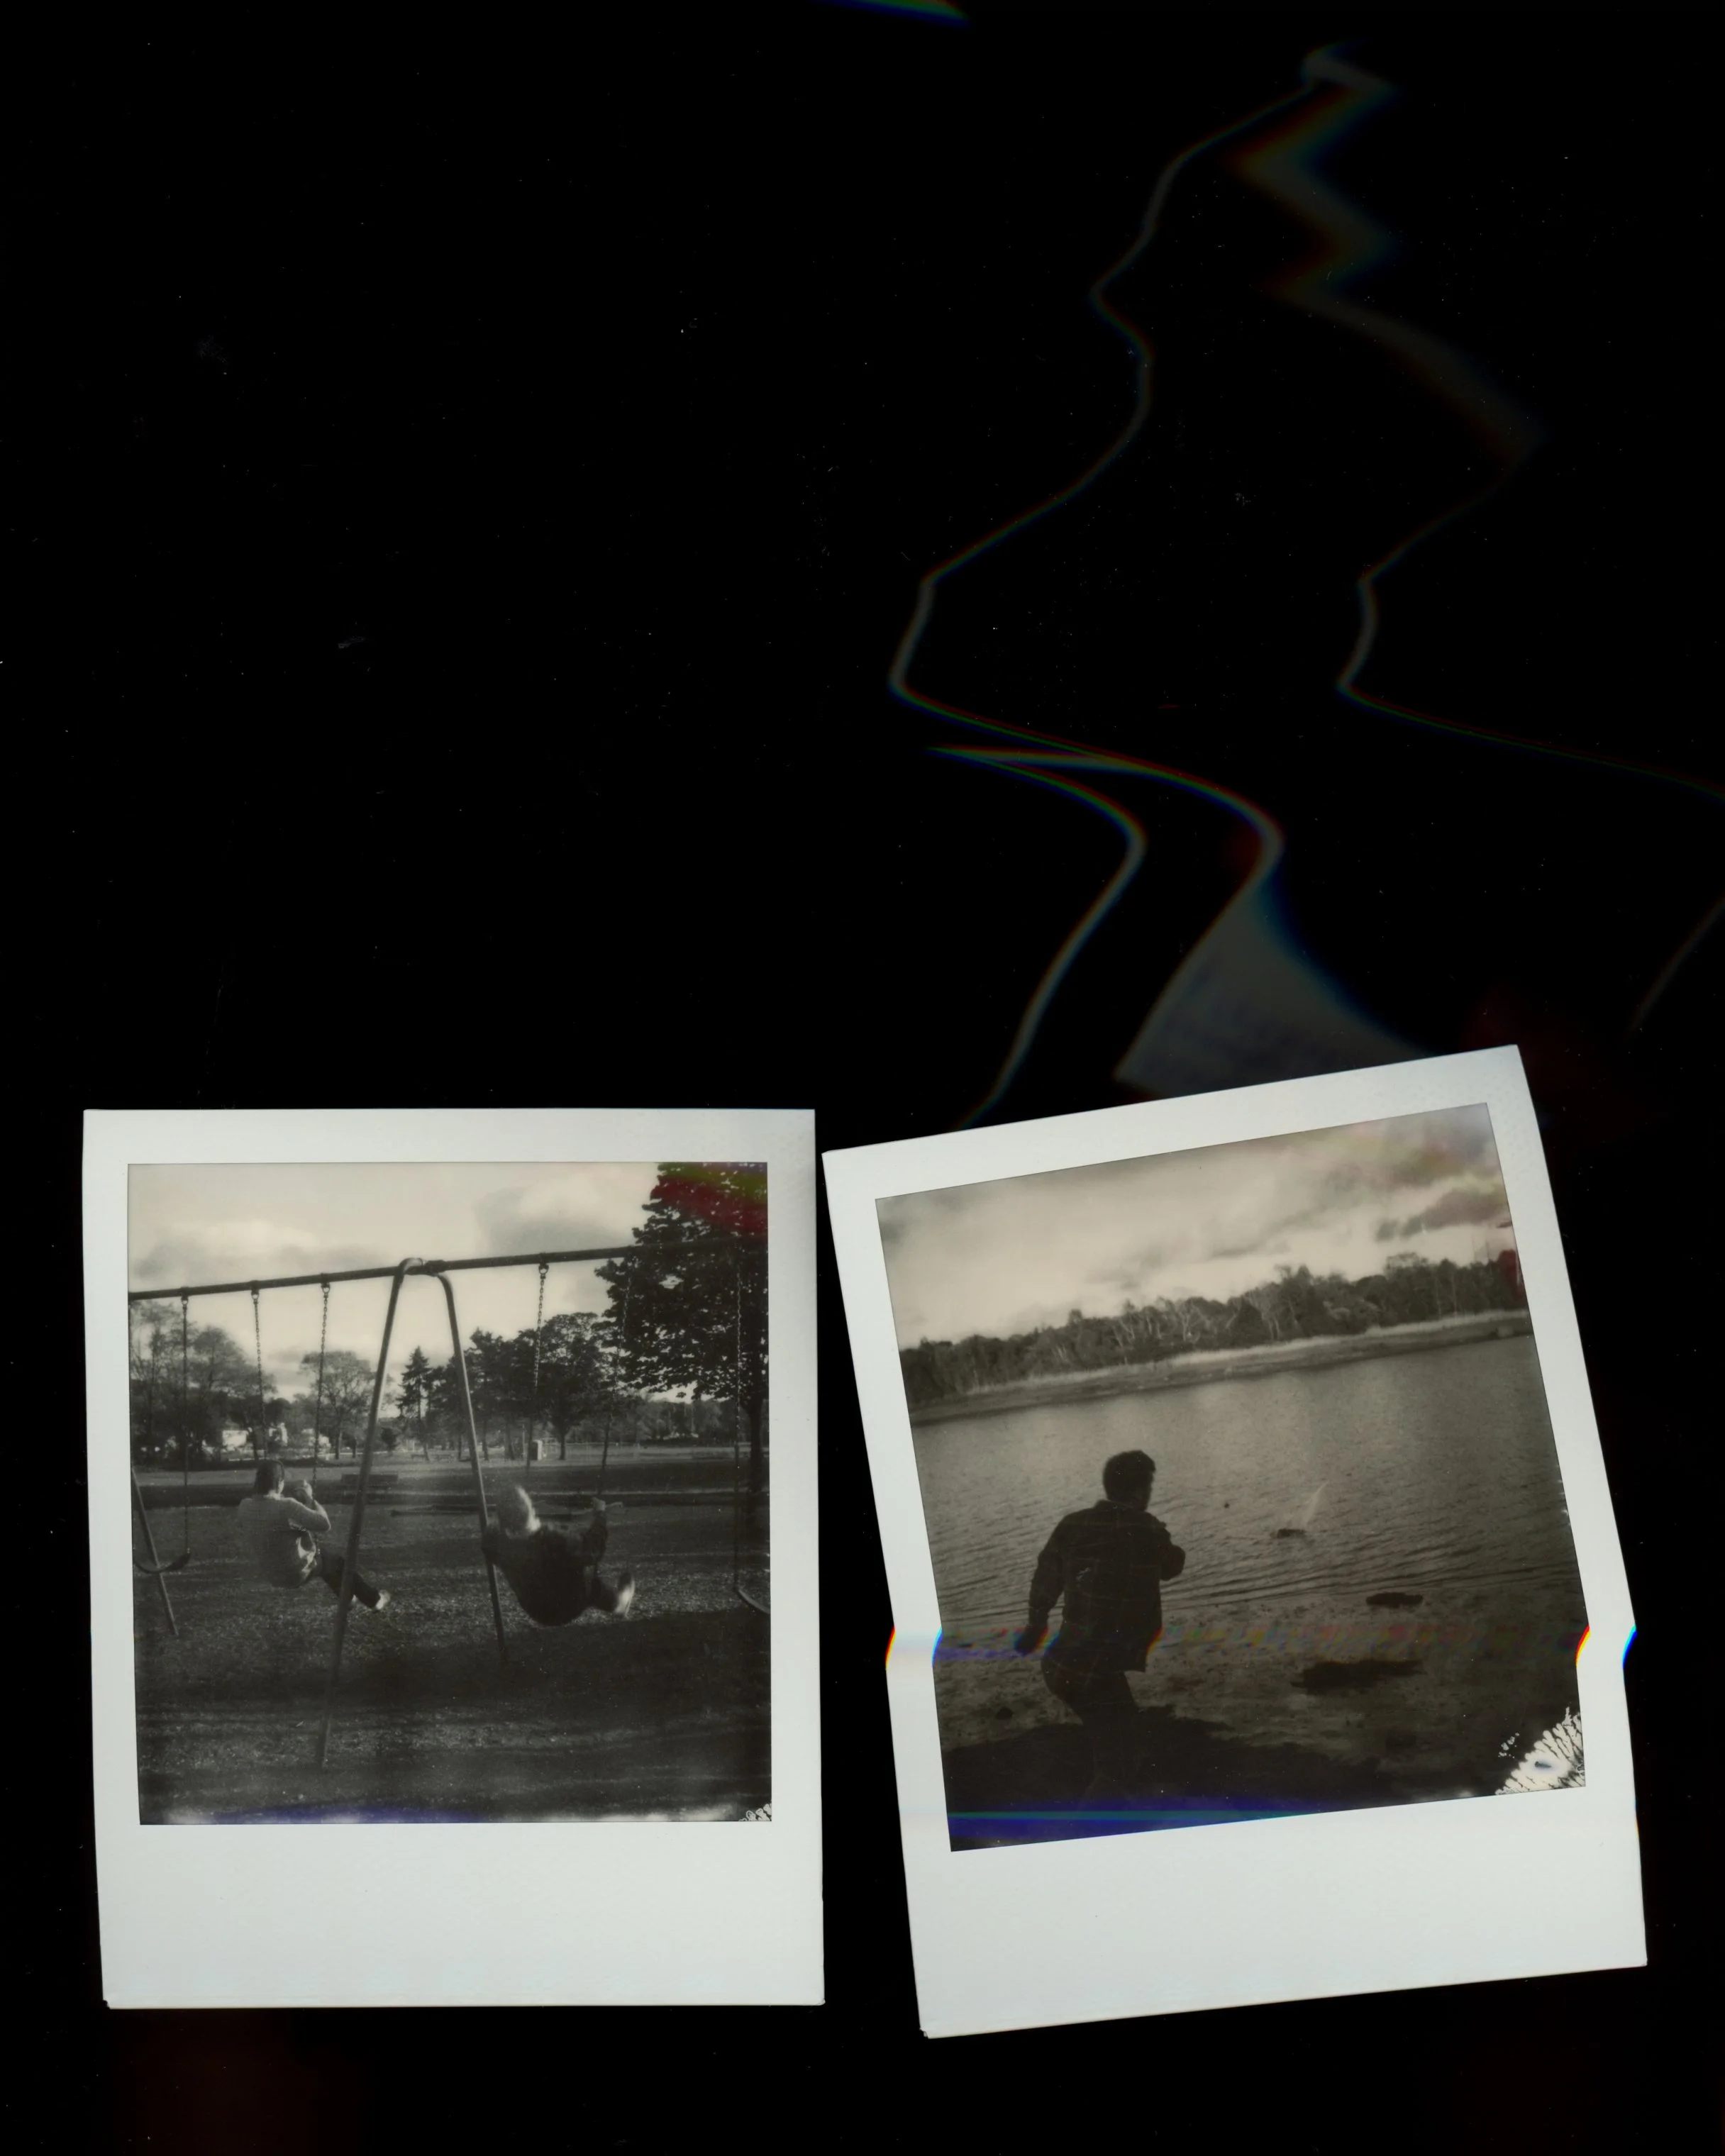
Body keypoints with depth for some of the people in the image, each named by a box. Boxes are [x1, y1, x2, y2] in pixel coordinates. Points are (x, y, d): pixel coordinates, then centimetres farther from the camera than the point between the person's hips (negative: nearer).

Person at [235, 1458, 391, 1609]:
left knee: (325, 1553, 32)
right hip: (296, 1573, -6)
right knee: (334, 1558, 23)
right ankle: (374, 1599, 37)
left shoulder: (245, 1506, -11)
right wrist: (309, 1498, -11)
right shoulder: (287, 1507, -31)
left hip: (269, 1574, 6)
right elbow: (325, 1525, -23)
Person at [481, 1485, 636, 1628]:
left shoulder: (495, 1540, -24)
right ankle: (615, 1604, 47)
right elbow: (592, 1552, -25)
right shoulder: (552, 1541, -41)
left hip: (533, 1611, 5)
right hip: (565, 1610, -5)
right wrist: (599, 1515, -13)